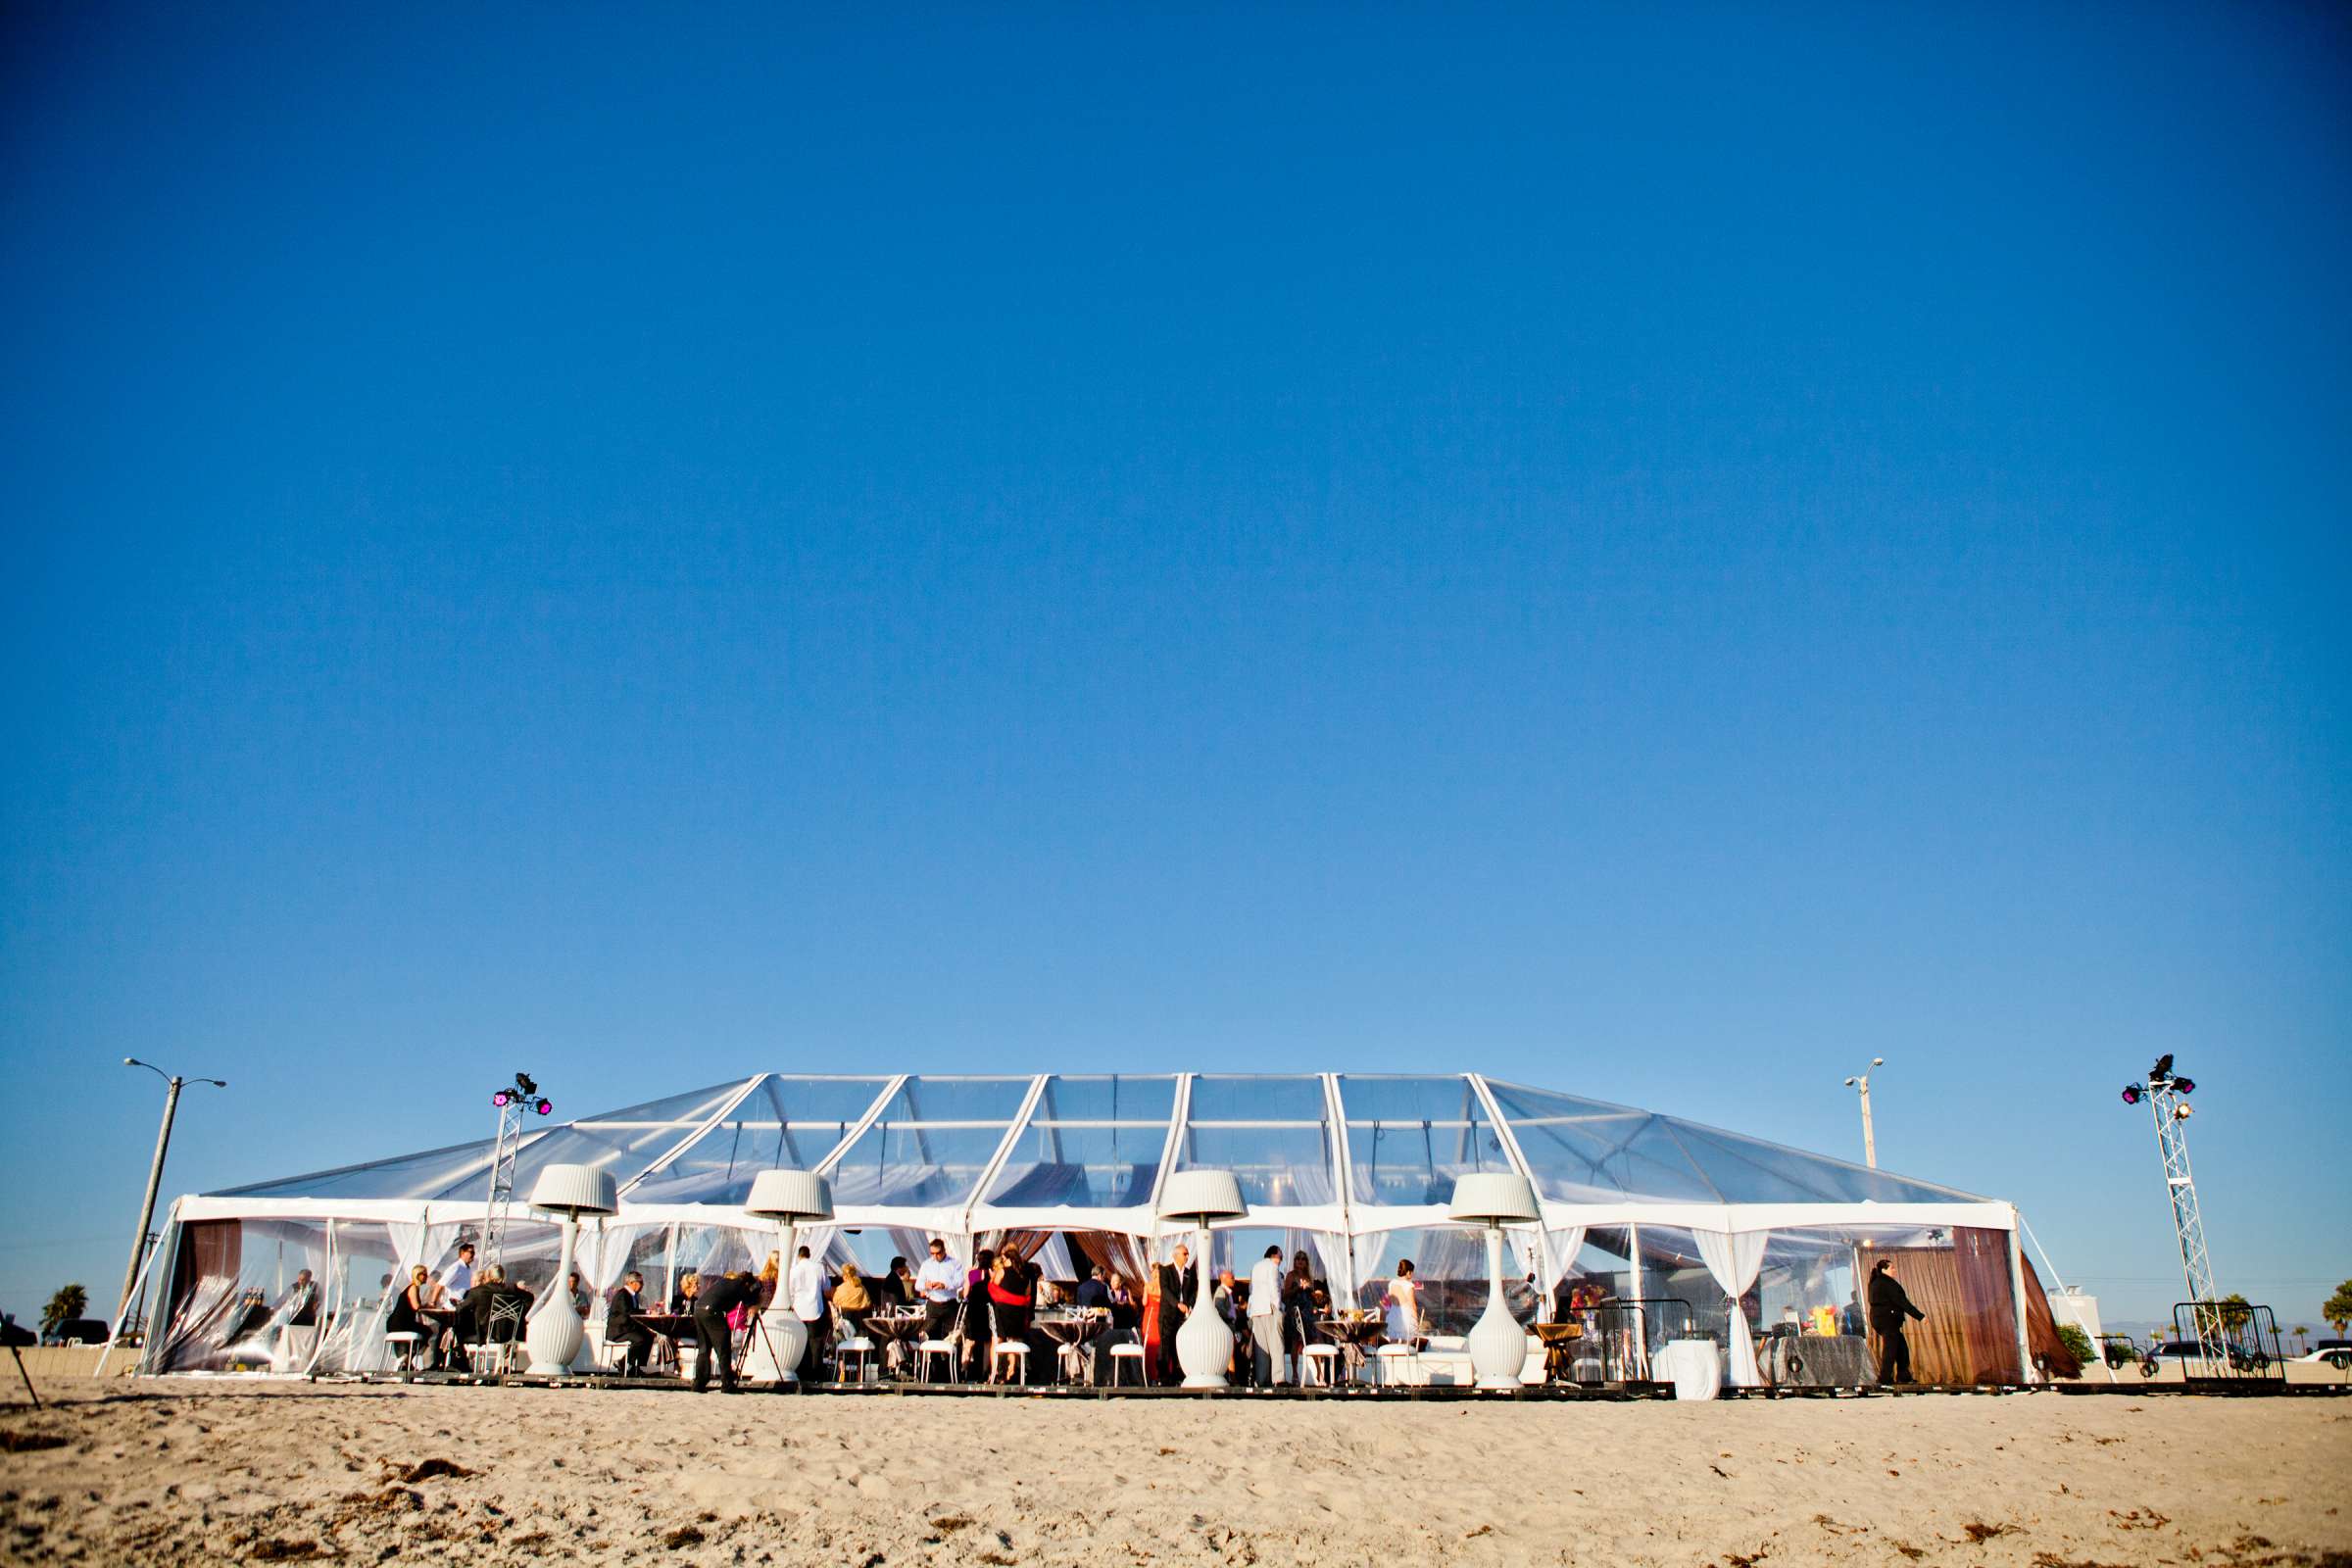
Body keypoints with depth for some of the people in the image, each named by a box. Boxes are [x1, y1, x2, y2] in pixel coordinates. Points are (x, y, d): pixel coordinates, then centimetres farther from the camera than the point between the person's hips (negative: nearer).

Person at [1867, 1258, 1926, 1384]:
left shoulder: (1875, 1283, 16)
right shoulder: (1888, 1283, -14)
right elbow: (1902, 1302, -17)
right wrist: (1920, 1316, -14)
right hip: (1888, 1319, -10)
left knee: (1902, 1349, 16)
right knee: (1890, 1349, -7)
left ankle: (1903, 1377, 19)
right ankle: (1885, 1378, -8)